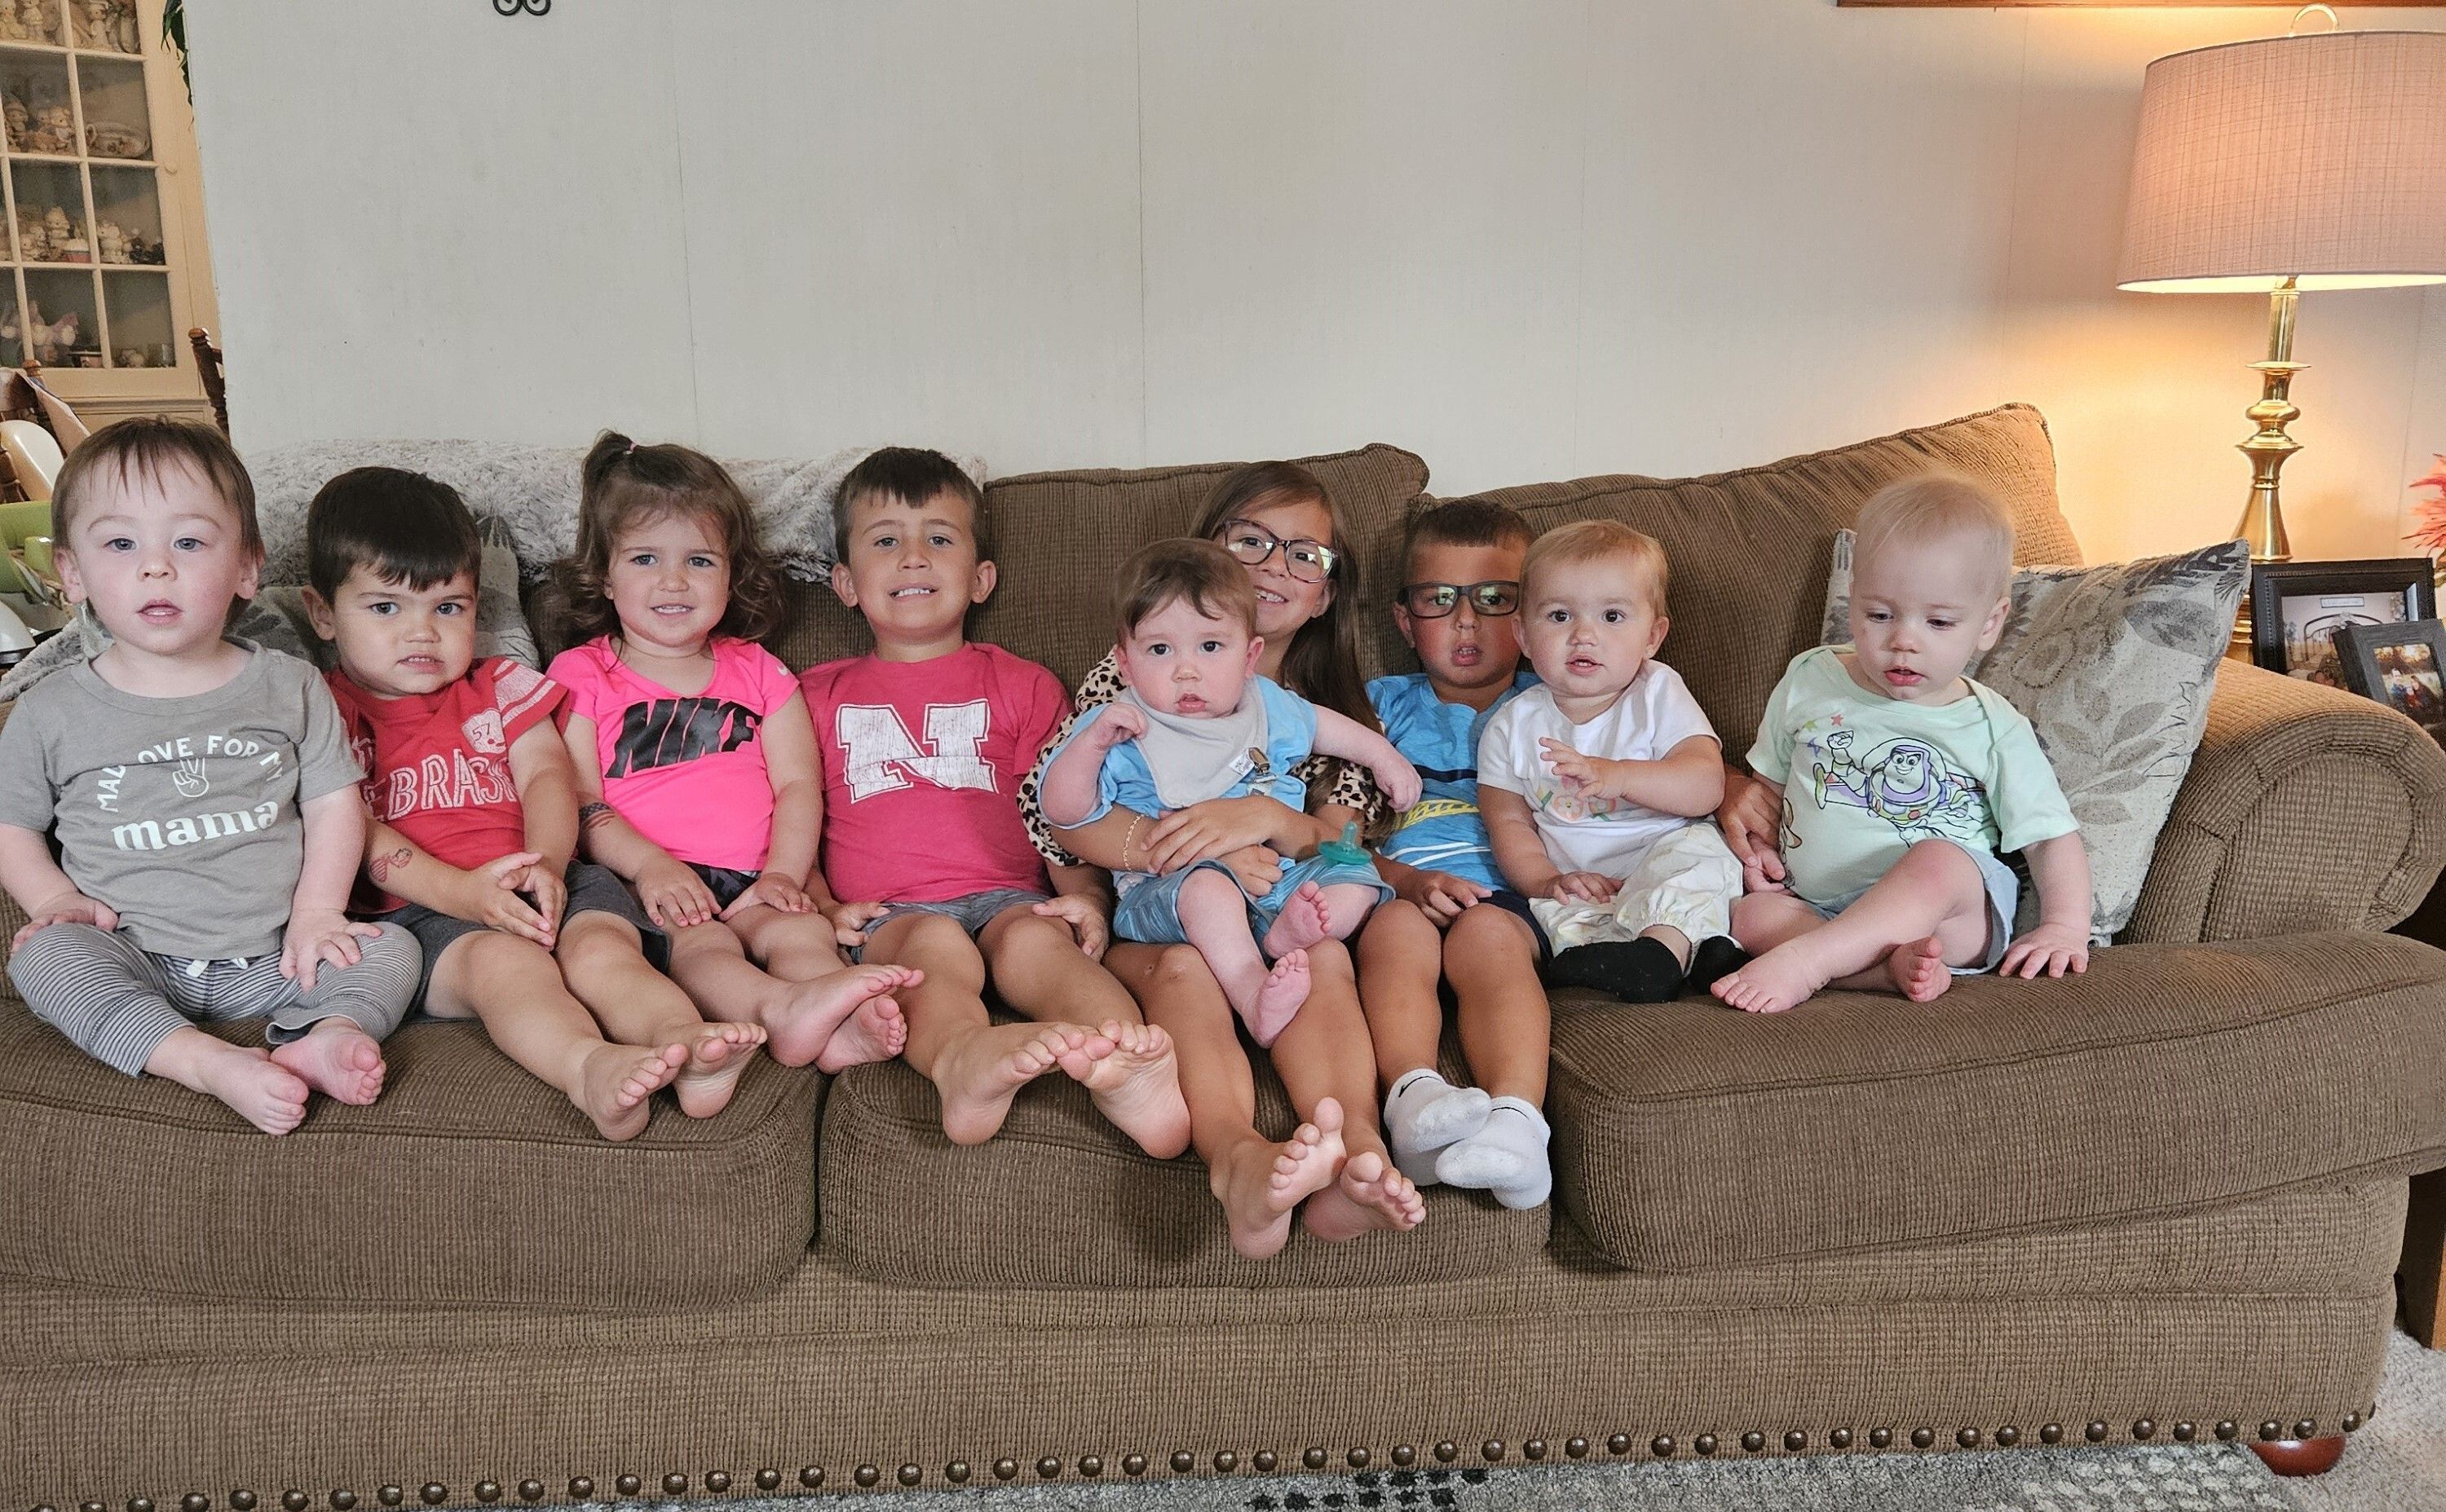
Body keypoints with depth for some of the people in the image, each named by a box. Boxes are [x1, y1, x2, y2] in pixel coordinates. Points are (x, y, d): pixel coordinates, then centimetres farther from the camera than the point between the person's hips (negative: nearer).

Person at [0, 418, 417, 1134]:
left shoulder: (290, 688, 3)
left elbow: (334, 805, 4)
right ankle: (205, 1061, -41)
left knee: (390, 948, -16)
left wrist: (316, 911, -8)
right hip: (130, 963, -1)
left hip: (270, 959, 1)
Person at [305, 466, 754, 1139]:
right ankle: (591, 1068, -63)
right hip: (419, 911, -3)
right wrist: (458, 890, -17)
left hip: (544, 887, 4)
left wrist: (545, 864, -13)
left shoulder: (500, 687, 25)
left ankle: (686, 1042, -56)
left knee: (601, 945, -29)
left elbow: (548, 775, 10)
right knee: (500, 959, -35)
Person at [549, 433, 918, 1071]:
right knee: (699, 943, -35)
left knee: (801, 928, -30)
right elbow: (578, 801, 4)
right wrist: (651, 865, -15)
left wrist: (782, 874, -8)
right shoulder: (580, 675, 18)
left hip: (748, 884, 3)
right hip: (644, 885, -2)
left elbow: (799, 784, 12)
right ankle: (786, 1009, -63)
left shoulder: (759, 673, 25)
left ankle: (843, 1026, -59)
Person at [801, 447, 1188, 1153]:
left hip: (1004, 895, 0)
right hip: (887, 914, 0)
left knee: (1035, 938, -34)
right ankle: (961, 1063, -67)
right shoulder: (819, 696, 26)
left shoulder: (1023, 686, 25)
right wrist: (822, 909, -4)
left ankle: (1128, 1069, -63)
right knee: (936, 943, -35)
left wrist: (1085, 897, -5)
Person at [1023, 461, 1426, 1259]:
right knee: (1186, 967, -35)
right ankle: (1238, 1157, -61)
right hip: (1144, 921, -2)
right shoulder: (1129, 679, 12)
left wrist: (1267, 819, -17)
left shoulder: (1326, 712, 20)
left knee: (1325, 955, -31)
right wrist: (1178, 847, -17)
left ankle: (1355, 1150, -53)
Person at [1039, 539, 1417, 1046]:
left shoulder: (1267, 705, 12)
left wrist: (1385, 756, 31)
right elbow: (1063, 810, -11)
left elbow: (1322, 725, 33)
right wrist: (1093, 741, -24)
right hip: (1164, 892, -6)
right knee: (1207, 887, -36)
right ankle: (1255, 999, -47)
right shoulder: (1119, 730, -2)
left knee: (1358, 878, -9)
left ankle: (1286, 934, -34)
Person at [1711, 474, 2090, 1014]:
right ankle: (1893, 964, -41)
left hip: (1954, 916, -3)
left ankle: (1802, 961, -40)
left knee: (1939, 861, -34)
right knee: (1751, 914, -25)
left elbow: (2053, 838, 2)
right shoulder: (1809, 681, 7)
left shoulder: (1993, 728, 0)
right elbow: (1767, 784, 20)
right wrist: (1759, 845, 0)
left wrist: (2065, 928, -15)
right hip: (1815, 907, 3)